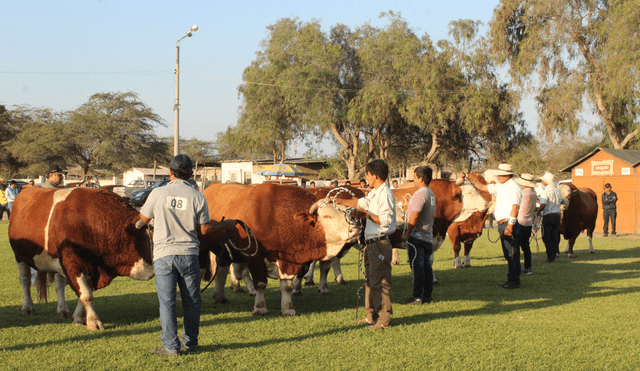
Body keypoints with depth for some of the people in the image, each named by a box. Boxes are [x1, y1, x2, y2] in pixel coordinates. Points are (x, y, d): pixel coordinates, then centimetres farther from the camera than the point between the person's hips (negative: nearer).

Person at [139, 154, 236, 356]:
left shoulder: (158, 194, -4)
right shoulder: (198, 197, -2)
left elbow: (143, 219, 9)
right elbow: (205, 229, 0)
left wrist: (144, 205, 32)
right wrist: (225, 225, 19)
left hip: (163, 254, -1)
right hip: (189, 254, 1)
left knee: (167, 301, 2)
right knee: (191, 301, 12)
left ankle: (170, 346, 2)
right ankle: (189, 343, 19)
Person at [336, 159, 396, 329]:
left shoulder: (385, 194, -15)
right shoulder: (374, 194, 15)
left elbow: (385, 221, -21)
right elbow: (360, 202, 30)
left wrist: (367, 213, -15)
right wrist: (339, 201, 33)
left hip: (380, 244, -10)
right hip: (372, 243, 10)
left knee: (380, 281, -8)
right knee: (370, 280, 16)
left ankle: (384, 319, -4)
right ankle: (372, 315, 25)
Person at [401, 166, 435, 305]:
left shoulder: (419, 194, -17)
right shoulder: (431, 194, 13)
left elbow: (414, 217, -21)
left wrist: (407, 233, -12)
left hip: (417, 236, -9)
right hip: (428, 236, 9)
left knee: (417, 266, -7)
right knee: (426, 266, 11)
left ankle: (417, 297, -6)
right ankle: (427, 296, 14)